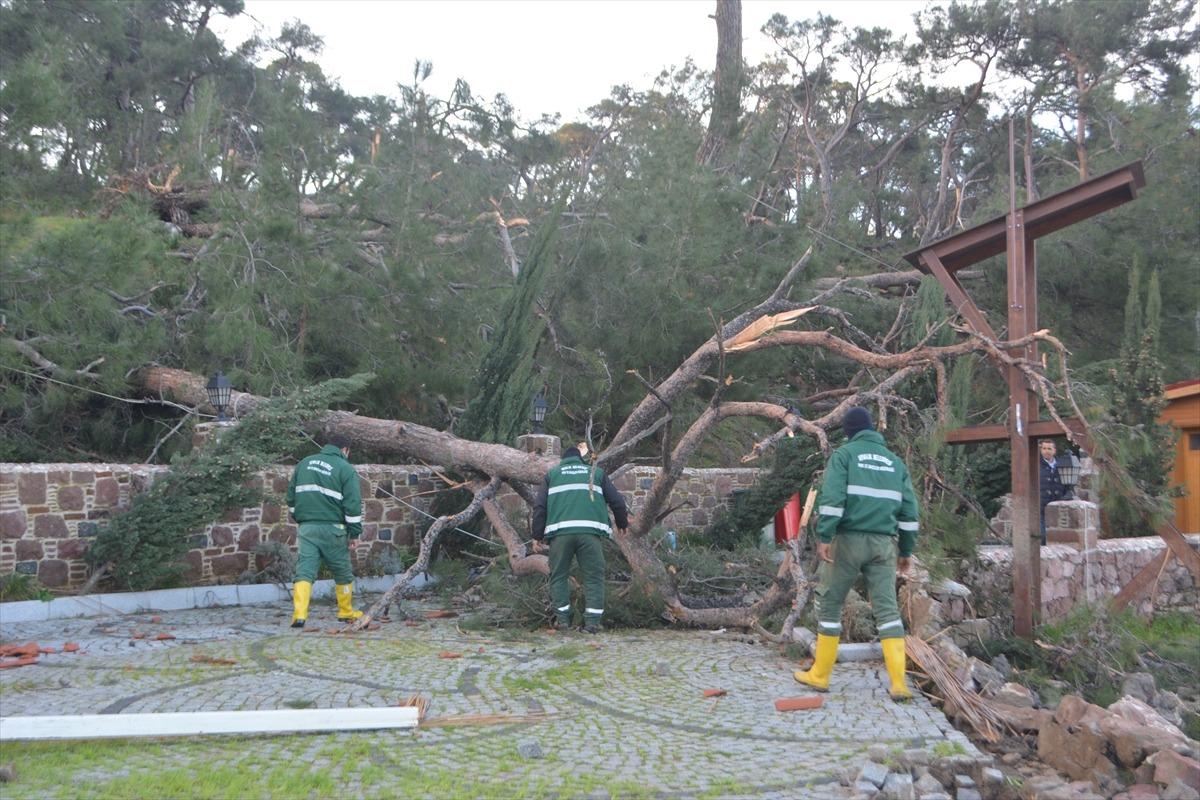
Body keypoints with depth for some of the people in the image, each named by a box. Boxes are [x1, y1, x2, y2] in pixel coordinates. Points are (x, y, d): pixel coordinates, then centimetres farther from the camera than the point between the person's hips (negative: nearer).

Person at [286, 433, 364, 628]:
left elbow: (291, 497, 18)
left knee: (305, 570, -1)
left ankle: (299, 614, -16)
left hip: (306, 527, 3)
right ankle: (346, 612, 24)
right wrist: (355, 533, -2)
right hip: (332, 528, -3)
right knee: (343, 572, 13)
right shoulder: (345, 469, -3)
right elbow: (353, 505, -7)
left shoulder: (304, 463, 13)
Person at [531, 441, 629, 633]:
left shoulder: (552, 474, 21)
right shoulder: (596, 473, 21)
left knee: (559, 575, 12)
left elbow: (540, 506, 13)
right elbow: (616, 501, 19)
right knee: (593, 576, 4)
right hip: (591, 531, 0)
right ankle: (592, 621, -2)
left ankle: (562, 618, 9)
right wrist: (622, 523, 35)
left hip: (560, 531, 0)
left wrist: (537, 535, 17)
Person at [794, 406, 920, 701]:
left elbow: (831, 497, -12)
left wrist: (824, 537, -14)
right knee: (887, 608, 1)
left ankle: (820, 675, 11)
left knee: (830, 604, 6)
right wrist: (907, 550, 17)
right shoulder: (894, 461, 16)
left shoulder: (844, 454, 2)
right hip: (884, 543, 4)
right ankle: (899, 683, -8)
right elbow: (908, 509, 13)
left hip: (849, 540, -4)